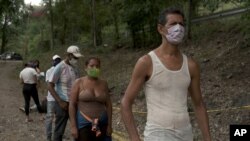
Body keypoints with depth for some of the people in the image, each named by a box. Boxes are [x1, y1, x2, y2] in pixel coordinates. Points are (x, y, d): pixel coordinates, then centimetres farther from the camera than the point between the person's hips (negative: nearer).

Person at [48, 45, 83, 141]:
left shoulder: (74, 67, 8)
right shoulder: (59, 67, -12)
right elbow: (50, 86, -13)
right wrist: (60, 102, -18)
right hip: (63, 103, -7)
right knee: (59, 131, 2)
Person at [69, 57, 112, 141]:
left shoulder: (103, 84, 7)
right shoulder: (79, 83, -2)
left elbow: (108, 105, 8)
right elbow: (72, 105, -5)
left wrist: (109, 125, 3)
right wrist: (73, 126, -11)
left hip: (101, 124, 3)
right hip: (83, 124, -3)